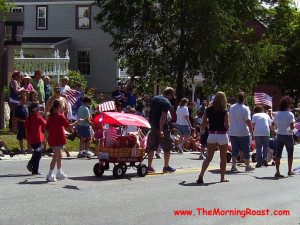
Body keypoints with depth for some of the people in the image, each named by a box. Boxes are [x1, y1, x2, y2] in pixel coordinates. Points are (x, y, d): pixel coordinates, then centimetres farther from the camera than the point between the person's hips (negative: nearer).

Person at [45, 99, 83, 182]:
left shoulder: (50, 117, 7)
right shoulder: (60, 116, -13)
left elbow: (46, 128, 7)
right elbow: (69, 126, -12)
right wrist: (77, 122, -1)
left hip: (52, 139, 8)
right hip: (58, 139, -8)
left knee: (59, 155, 22)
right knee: (56, 156, -6)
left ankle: (59, 173, 32)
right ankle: (50, 175, -10)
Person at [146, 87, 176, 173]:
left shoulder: (155, 98, 10)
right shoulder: (166, 103, -15)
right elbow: (163, 117, -21)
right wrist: (161, 130, -24)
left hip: (153, 126, 7)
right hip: (163, 127, -7)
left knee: (151, 148, 9)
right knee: (167, 148, 7)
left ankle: (149, 166, 8)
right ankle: (166, 167, 12)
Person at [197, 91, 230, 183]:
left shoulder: (208, 110, -1)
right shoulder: (224, 111, -10)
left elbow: (203, 123, 3)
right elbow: (227, 126, -13)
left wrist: (202, 130, 22)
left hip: (212, 135, 2)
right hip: (222, 135, -2)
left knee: (209, 157, 3)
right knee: (223, 158, 13)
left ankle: (201, 175, -15)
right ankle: (222, 177, 22)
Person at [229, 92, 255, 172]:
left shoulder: (231, 108, 5)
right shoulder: (245, 109, -13)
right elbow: (248, 121, -17)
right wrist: (252, 132, -13)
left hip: (233, 132, 5)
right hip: (243, 132, -5)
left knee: (235, 149, 8)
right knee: (246, 149, 7)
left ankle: (233, 165, 1)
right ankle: (248, 166, 15)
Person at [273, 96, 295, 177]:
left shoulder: (277, 114, 1)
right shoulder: (290, 114, -14)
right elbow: (292, 127, -20)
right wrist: (294, 125, 2)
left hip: (279, 135, 4)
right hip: (288, 136, -4)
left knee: (278, 154, 2)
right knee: (290, 154, 14)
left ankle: (277, 171, -5)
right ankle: (290, 171, 23)